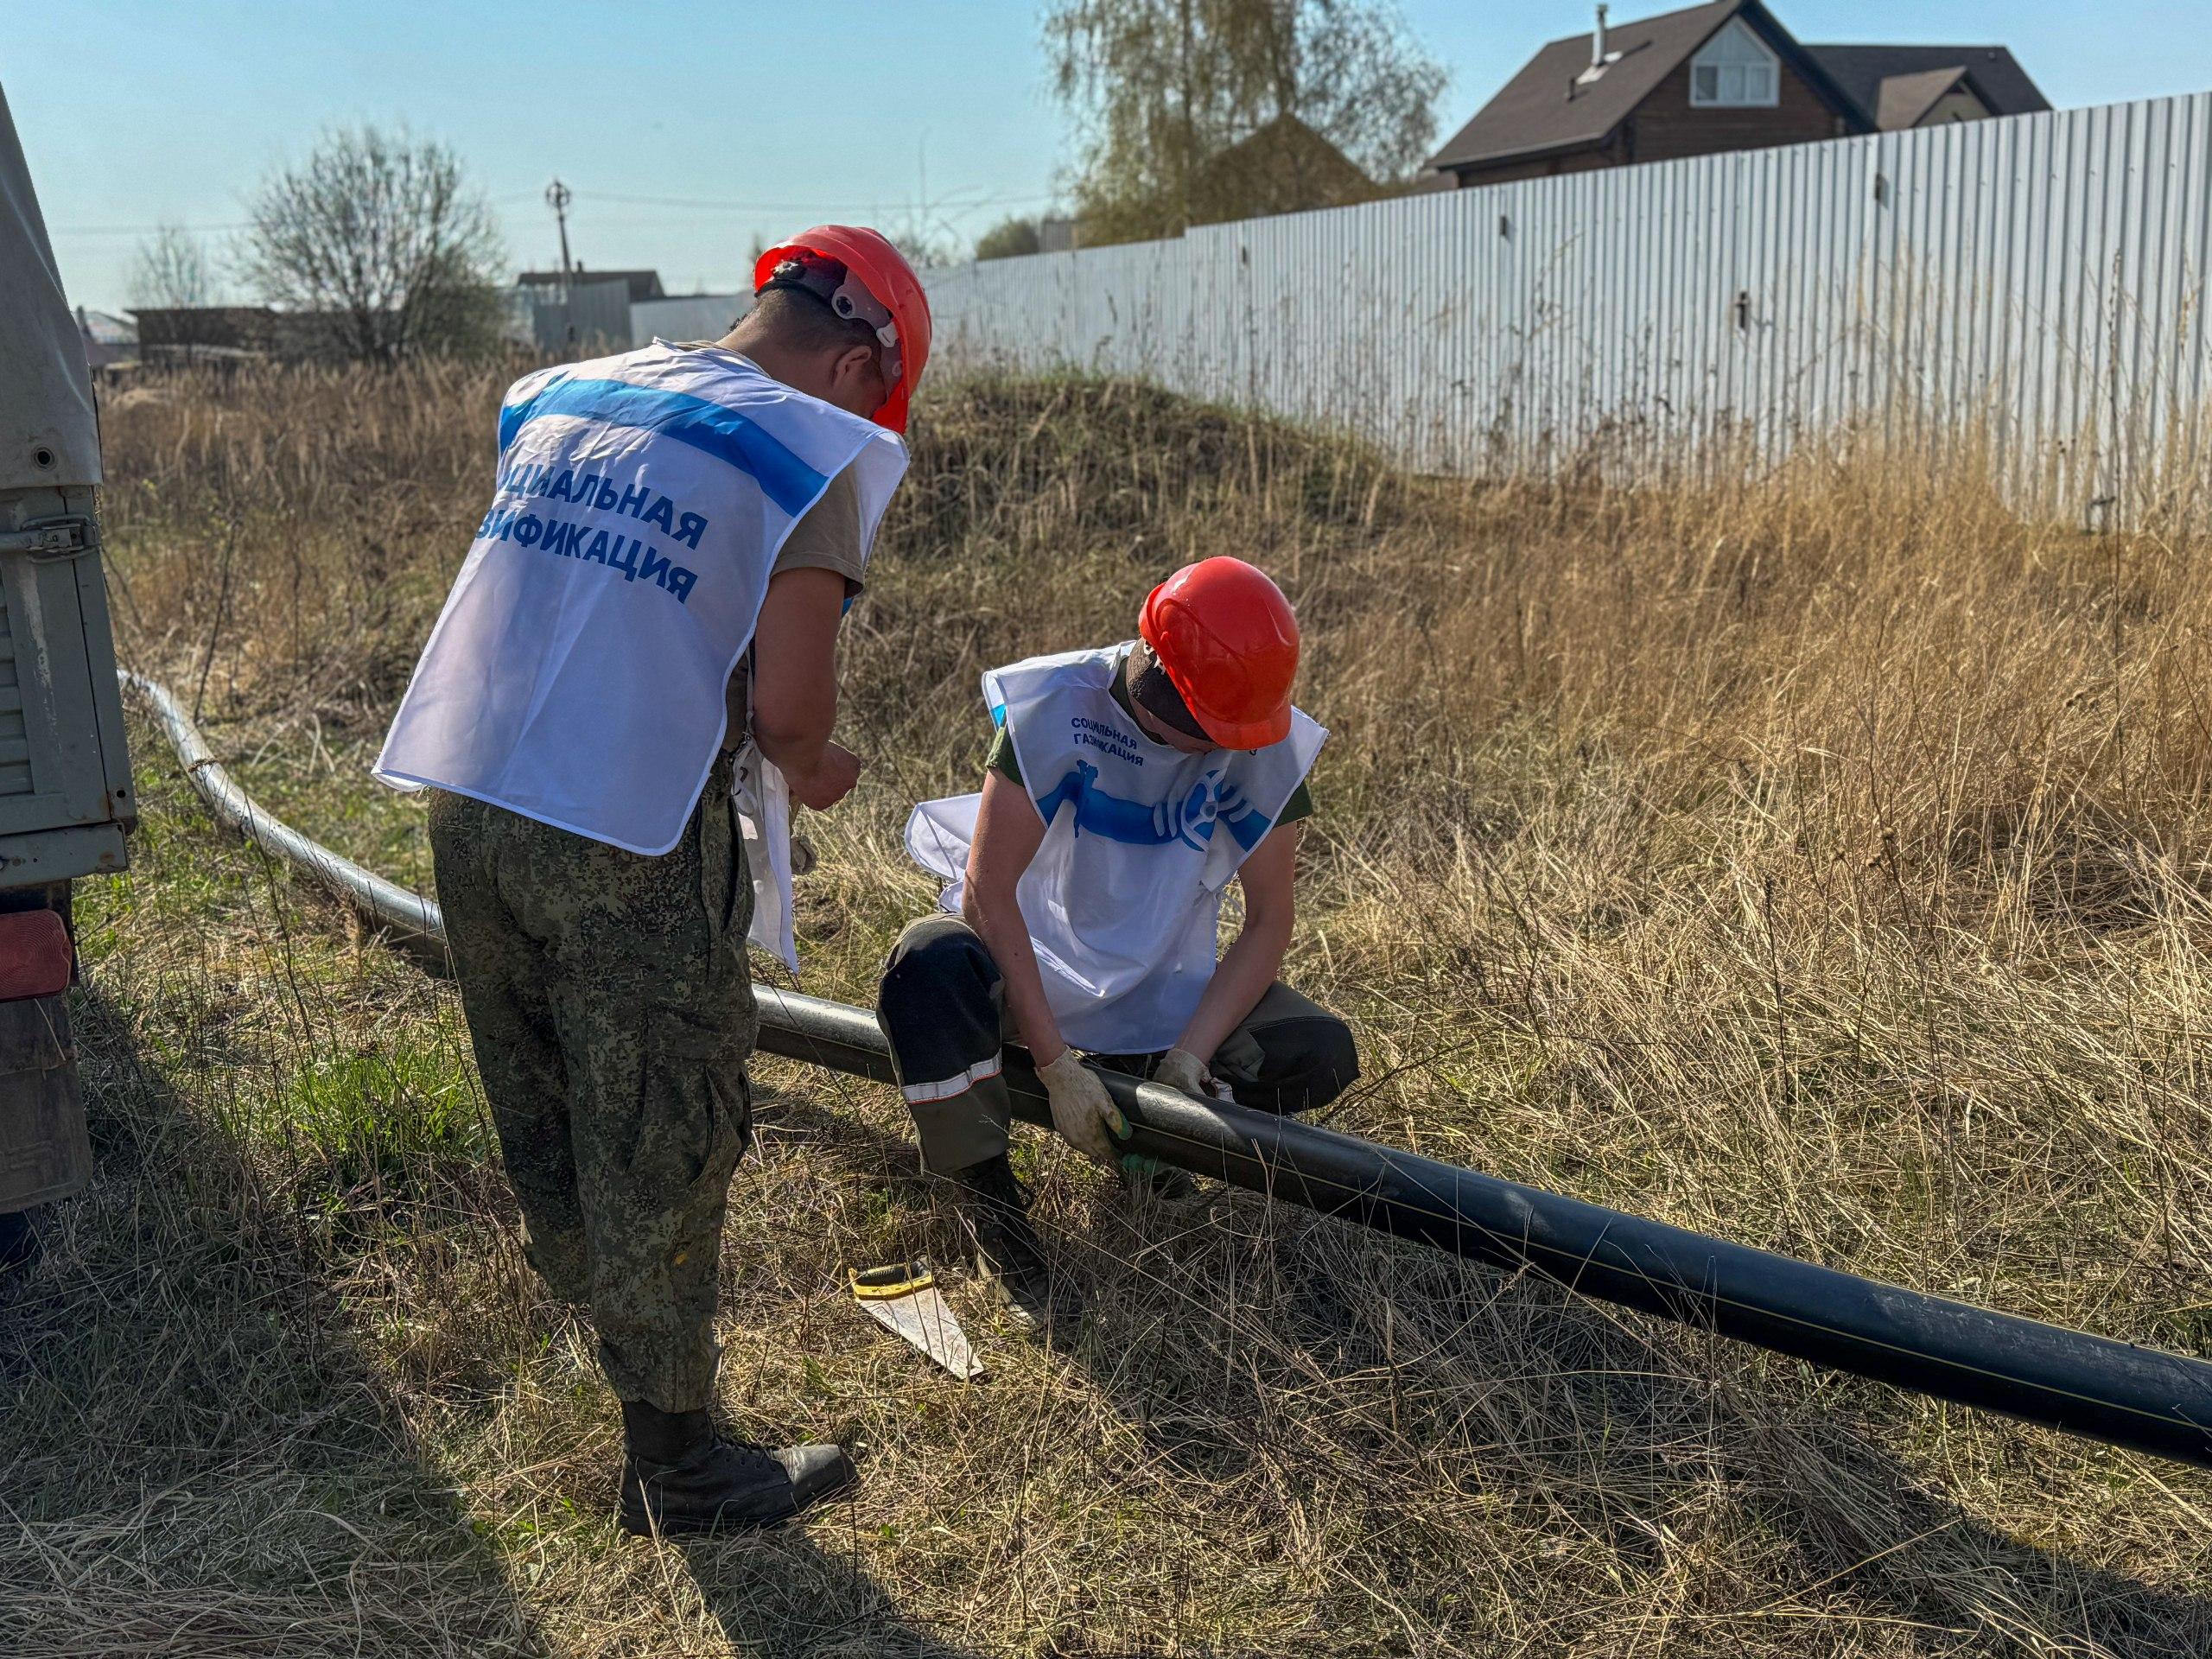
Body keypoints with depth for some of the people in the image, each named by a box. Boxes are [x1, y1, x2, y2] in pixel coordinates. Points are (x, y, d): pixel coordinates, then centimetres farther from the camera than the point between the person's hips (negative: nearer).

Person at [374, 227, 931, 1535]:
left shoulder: (561, 398, 12)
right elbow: (789, 706, -14)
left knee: (539, 1109, 23)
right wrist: (811, 773, 8)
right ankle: (675, 1464, 25)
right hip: (624, 845, -7)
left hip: (467, 800, 7)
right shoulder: (817, 451, -7)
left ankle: (612, 1320, 45)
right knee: (659, 1149, 9)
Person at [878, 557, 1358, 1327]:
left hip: (1161, 991, 3)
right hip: (1027, 963, -2)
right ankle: (990, 1204, -16)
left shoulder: (1266, 748, -14)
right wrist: (1057, 1065, -27)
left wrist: (1189, 1053, -21)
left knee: (1321, 1054, -19)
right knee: (929, 966, -37)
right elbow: (988, 890, -24)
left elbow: (1270, 917, -8)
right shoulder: (1057, 709, -23)